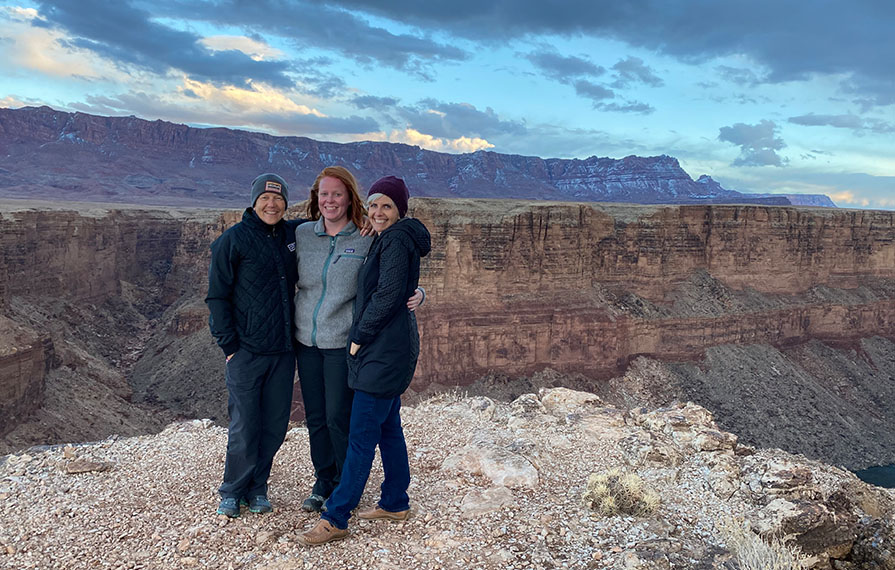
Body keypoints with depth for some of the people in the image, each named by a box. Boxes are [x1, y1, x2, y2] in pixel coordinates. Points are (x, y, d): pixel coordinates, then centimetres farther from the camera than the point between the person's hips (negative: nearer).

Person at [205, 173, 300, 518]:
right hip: (246, 351, -4)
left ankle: (256, 488, 27)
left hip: (283, 350, 4)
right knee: (245, 428, 0)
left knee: (275, 425, 9)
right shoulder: (232, 240, -4)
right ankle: (232, 492, 21)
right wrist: (228, 345, -8)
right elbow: (217, 297, -3)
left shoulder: (292, 235, 8)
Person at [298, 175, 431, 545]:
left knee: (361, 435, -5)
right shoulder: (386, 239, 16)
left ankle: (335, 519, 2)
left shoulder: (396, 240, -15)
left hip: (384, 351, -10)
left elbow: (389, 294, -22)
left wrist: (360, 337, -14)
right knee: (388, 427, 17)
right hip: (389, 349, 10)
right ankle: (395, 503, 28)